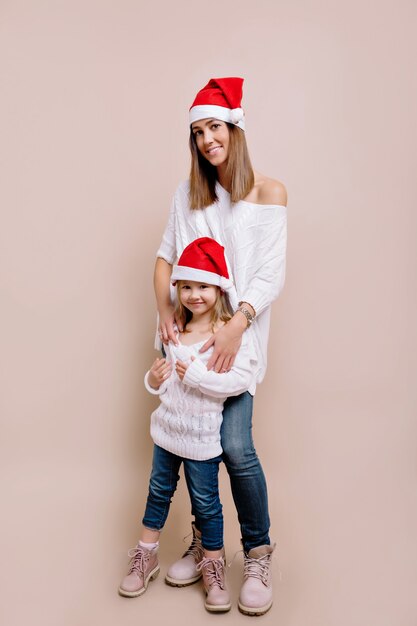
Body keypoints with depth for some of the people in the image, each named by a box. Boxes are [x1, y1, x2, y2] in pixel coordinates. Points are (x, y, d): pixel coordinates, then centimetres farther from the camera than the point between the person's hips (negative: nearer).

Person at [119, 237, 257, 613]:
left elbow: (242, 379, -27)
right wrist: (154, 380, -8)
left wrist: (196, 375, -26)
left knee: (206, 502, 9)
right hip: (167, 427, 6)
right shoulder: (175, 331, 3)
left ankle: (213, 567, 31)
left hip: (202, 436, -6)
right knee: (159, 491, 21)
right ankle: (146, 556, 40)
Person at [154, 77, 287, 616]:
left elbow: (271, 275, -8)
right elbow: (165, 257, 11)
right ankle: (203, 541, 29)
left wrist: (237, 324, -22)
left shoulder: (268, 193, -1)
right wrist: (165, 309, -6)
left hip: (236, 333, -4)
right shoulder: (187, 194, 12)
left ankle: (258, 555, 12)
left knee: (235, 446, -12)